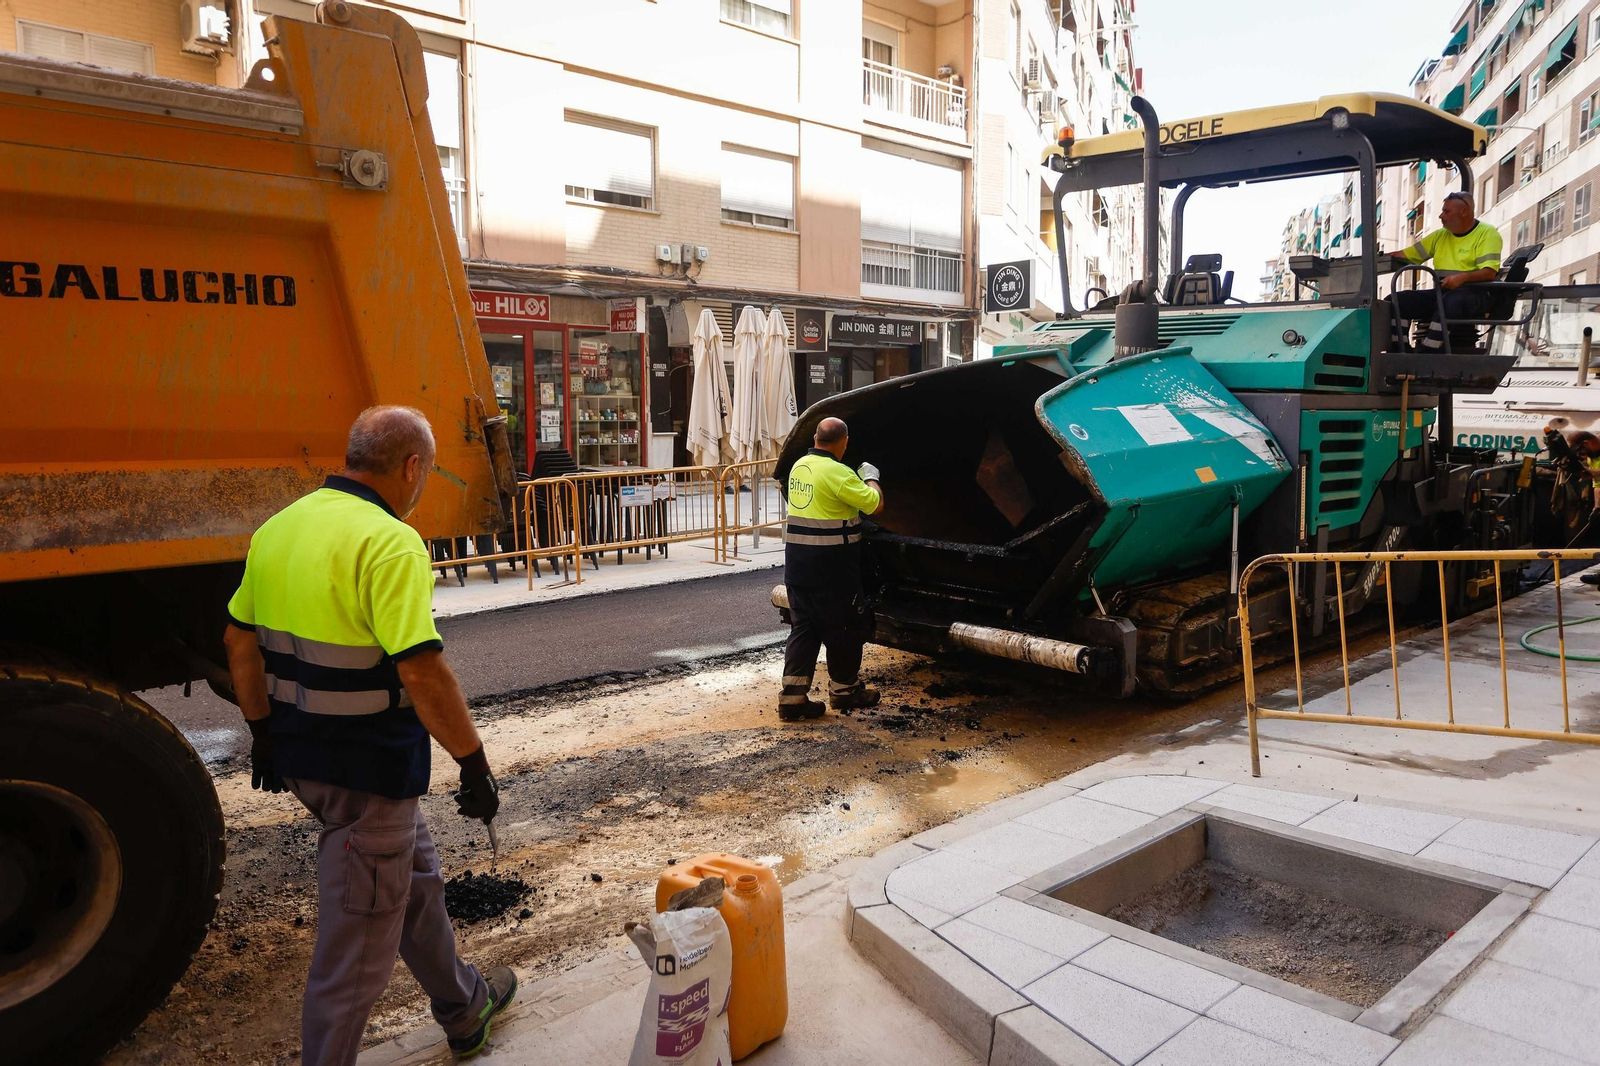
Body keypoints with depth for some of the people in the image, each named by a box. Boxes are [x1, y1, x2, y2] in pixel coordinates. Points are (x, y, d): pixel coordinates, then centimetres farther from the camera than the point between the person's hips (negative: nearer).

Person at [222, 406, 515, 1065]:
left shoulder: (278, 529, 5)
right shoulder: (390, 541, -22)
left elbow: (240, 642, 13)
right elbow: (421, 671, -29)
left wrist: (263, 731, 22)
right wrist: (474, 763, -18)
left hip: (300, 755, 10)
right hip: (368, 769, -10)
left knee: (415, 876, 26)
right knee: (358, 937, 7)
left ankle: (464, 1007, 45)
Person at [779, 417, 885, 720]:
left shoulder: (799, 466, 9)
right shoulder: (837, 472, -17)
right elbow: (875, 503, -15)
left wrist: (858, 479, 30)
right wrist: (870, 478, 4)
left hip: (797, 564, 8)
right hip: (830, 568, -8)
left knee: (803, 628, 11)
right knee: (844, 628, 9)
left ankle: (792, 696, 8)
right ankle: (844, 690, 23)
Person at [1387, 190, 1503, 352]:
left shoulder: (1487, 233, 2)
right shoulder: (1440, 235, 22)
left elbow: (1490, 272, -11)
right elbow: (1405, 255, 16)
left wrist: (1462, 277, -30)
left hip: (1473, 294, -6)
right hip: (1441, 292, 7)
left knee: (1450, 301, -41)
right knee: (1397, 300, -15)